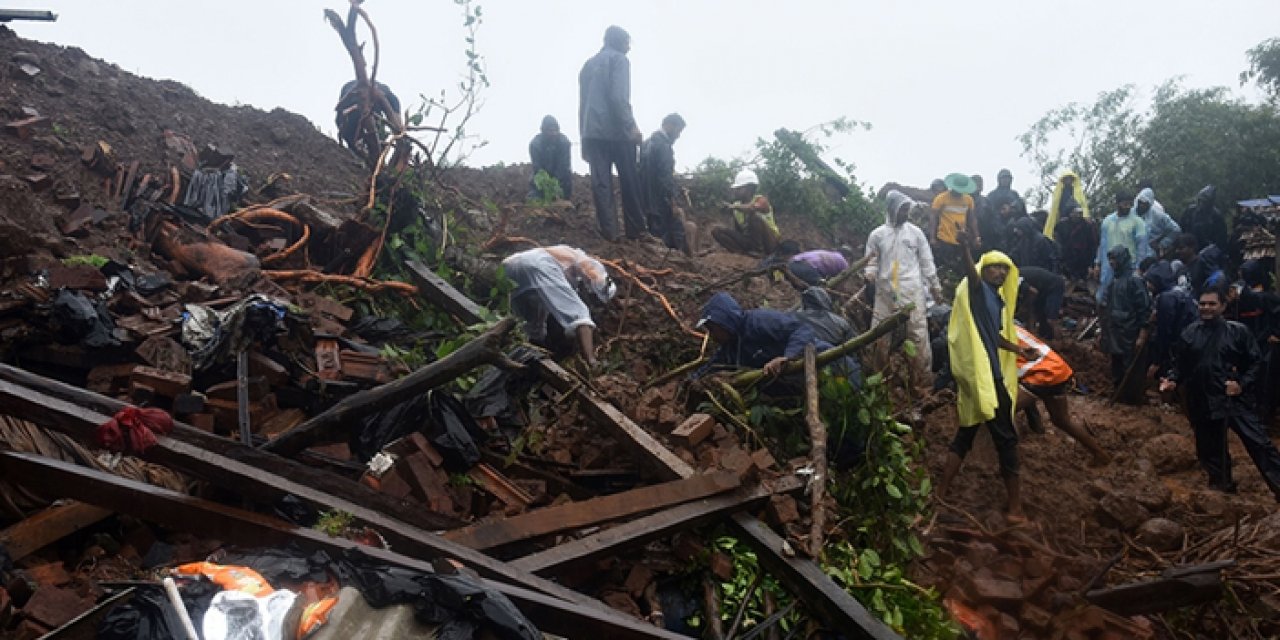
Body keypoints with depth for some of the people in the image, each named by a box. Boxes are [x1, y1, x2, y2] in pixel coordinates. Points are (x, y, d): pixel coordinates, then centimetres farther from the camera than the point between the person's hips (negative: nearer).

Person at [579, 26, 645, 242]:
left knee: (601, 183, 1)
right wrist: (631, 126, -15)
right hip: (616, 129, -6)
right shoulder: (619, 59, 0)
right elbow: (619, 96, -15)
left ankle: (609, 232, -4)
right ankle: (636, 230, 8)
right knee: (630, 181, 4)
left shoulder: (589, 64, 21)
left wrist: (584, 134, 19)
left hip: (592, 131, 6)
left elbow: (583, 101, 19)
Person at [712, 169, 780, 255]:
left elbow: (753, 208, -40)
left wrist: (735, 206, -31)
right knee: (716, 231, -7)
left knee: (754, 216, -33)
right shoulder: (737, 206, 6)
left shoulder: (761, 199, -13)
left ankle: (758, 250, -19)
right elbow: (738, 230, 12)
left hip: (769, 242, -6)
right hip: (749, 241, 6)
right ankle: (745, 252, -22)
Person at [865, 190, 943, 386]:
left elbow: (926, 262, 8)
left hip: (912, 292, -1)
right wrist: (869, 276, -15)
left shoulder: (915, 232, 4)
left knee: (918, 333, -2)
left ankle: (924, 375, 7)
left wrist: (935, 287, 8)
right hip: (885, 293, 1)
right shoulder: (877, 235, 3)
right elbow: (871, 262, 7)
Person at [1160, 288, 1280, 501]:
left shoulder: (1237, 331, -1)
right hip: (1202, 403, 3)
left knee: (1259, 444, -8)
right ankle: (1223, 487, 28)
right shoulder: (1189, 334, 6)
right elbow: (1180, 365, 12)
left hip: (1234, 400, -3)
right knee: (1210, 450, 11)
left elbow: (1255, 362, 3)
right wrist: (1172, 380, -7)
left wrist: (1243, 384, -10)